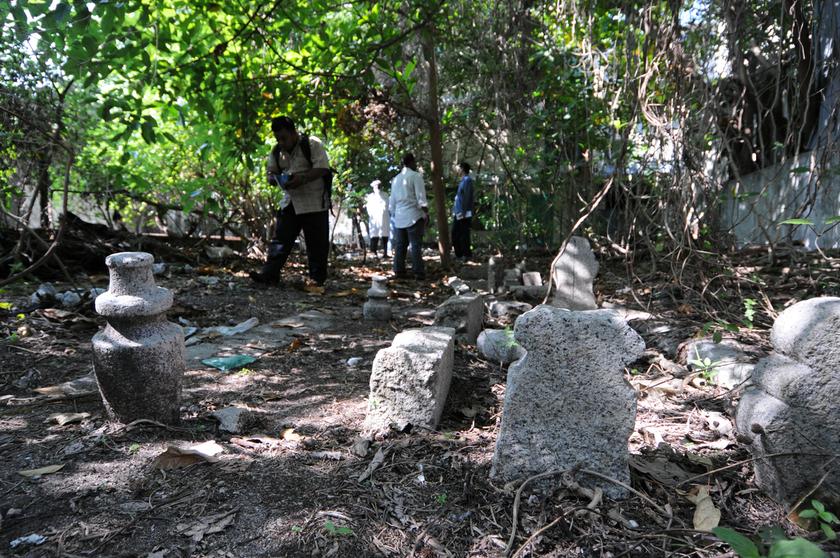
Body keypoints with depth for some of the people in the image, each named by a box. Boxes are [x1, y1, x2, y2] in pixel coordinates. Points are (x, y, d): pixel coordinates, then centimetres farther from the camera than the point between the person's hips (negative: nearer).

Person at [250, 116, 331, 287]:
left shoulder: (312, 144, -9)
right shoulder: (277, 151, 9)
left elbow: (323, 168, -16)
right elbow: (271, 172, 14)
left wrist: (302, 179, -27)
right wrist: (274, 178, -10)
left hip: (314, 203, -5)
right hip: (290, 201, 6)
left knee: (316, 243, 1)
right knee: (280, 239, 2)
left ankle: (317, 278, 12)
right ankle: (269, 274, 2)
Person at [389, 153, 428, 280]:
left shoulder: (395, 179, 15)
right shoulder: (415, 176, -5)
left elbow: (392, 201, 18)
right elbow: (421, 198, -11)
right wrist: (426, 213, -6)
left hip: (399, 217, 6)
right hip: (414, 216, -6)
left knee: (400, 245, 8)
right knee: (416, 245, -4)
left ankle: (399, 271, 7)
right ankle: (419, 272, -6)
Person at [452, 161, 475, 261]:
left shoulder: (467, 180, -12)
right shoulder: (463, 180, 16)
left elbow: (467, 197, -19)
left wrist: (463, 212, -22)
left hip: (464, 214, -10)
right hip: (459, 213, 10)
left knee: (464, 234, -4)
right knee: (455, 233, 12)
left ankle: (467, 254, 5)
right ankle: (459, 254, 20)